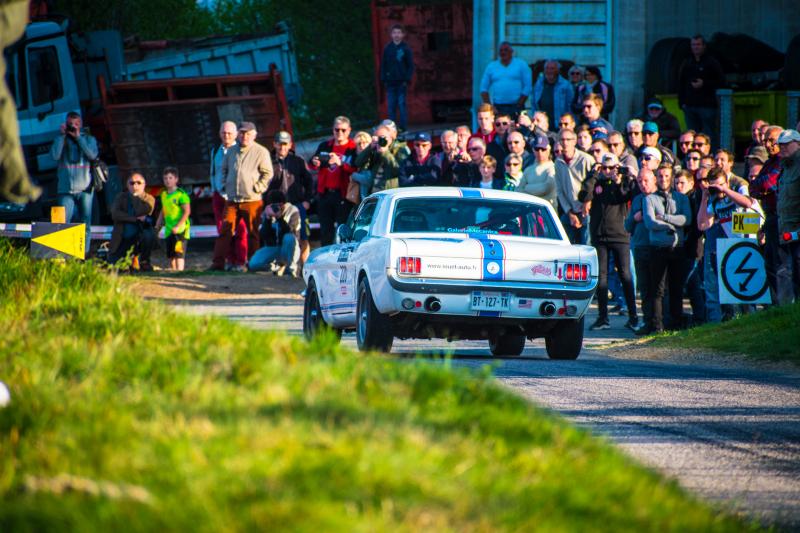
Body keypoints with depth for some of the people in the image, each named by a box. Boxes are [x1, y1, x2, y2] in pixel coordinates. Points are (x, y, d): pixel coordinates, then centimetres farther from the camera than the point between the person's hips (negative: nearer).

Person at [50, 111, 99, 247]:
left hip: (84, 189, 0)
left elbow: (93, 155, -7)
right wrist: (62, 135, -5)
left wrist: (78, 137, -8)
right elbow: (55, 156, -5)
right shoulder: (61, 139, 12)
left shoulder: (89, 139, 12)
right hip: (66, 190, 0)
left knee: (84, 226, 1)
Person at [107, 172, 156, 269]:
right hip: (122, 239, 1)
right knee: (112, 265, -11)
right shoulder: (121, 197, 5)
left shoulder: (149, 199, 2)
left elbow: (140, 212, -18)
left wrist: (135, 196, -12)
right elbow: (115, 214, -13)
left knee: (149, 235, -36)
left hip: (138, 238, -1)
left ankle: (144, 261, -9)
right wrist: (136, 219, -18)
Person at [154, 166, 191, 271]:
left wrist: (178, 226, -20)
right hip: (169, 230, 8)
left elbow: (187, 211, -14)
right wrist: (157, 226, 17)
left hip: (180, 230, -8)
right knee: (170, 255, 11)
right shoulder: (164, 194, 13)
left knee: (179, 254, -12)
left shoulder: (181, 194, -10)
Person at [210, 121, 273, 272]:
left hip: (252, 200, -4)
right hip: (232, 200, 4)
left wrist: (258, 188, -11)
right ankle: (218, 262, -1)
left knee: (253, 233, 1)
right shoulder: (231, 151, 14)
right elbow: (224, 169, 26)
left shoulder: (261, 152, -2)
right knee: (225, 231, -1)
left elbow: (267, 174, -3)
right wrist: (225, 185, 13)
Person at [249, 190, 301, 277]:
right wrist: (268, 219, -23)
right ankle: (276, 265, 6)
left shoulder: (293, 211, -10)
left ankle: (290, 267, -16)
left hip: (288, 249, -2)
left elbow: (290, 233, -22)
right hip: (271, 248, 2)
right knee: (253, 265, -23)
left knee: (289, 238, -37)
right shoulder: (266, 212, -2)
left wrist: (280, 218, -34)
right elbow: (264, 236, -10)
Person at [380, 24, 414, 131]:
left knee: (402, 105, -3)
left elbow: (411, 66, 0)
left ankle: (402, 127, 0)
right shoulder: (387, 48, 7)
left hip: (402, 82, -3)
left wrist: (407, 80, -8)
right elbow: (383, 65, 10)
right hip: (390, 82, 3)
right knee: (391, 106, 2)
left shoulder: (406, 49, 0)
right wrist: (384, 79, 2)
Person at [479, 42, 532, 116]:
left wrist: (519, 104, -10)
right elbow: (484, 88, 11)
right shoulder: (491, 67, 12)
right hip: (498, 108, 2)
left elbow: (527, 87, -1)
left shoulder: (521, 65, 5)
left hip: (515, 108, -2)